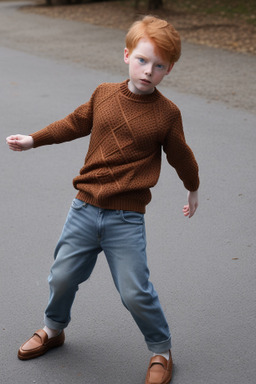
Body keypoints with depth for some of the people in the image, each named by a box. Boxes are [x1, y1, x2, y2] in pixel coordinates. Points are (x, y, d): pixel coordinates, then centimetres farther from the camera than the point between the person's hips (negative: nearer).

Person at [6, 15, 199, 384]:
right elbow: (76, 123, 20)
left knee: (135, 292, -4)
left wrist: (193, 190, 21)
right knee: (62, 276, 14)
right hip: (84, 208, 4)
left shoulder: (166, 113, -7)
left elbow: (181, 156, 8)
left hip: (126, 219, -4)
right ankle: (54, 330, 43)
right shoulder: (104, 94, 3)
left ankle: (161, 352, 21)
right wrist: (33, 139, 23)